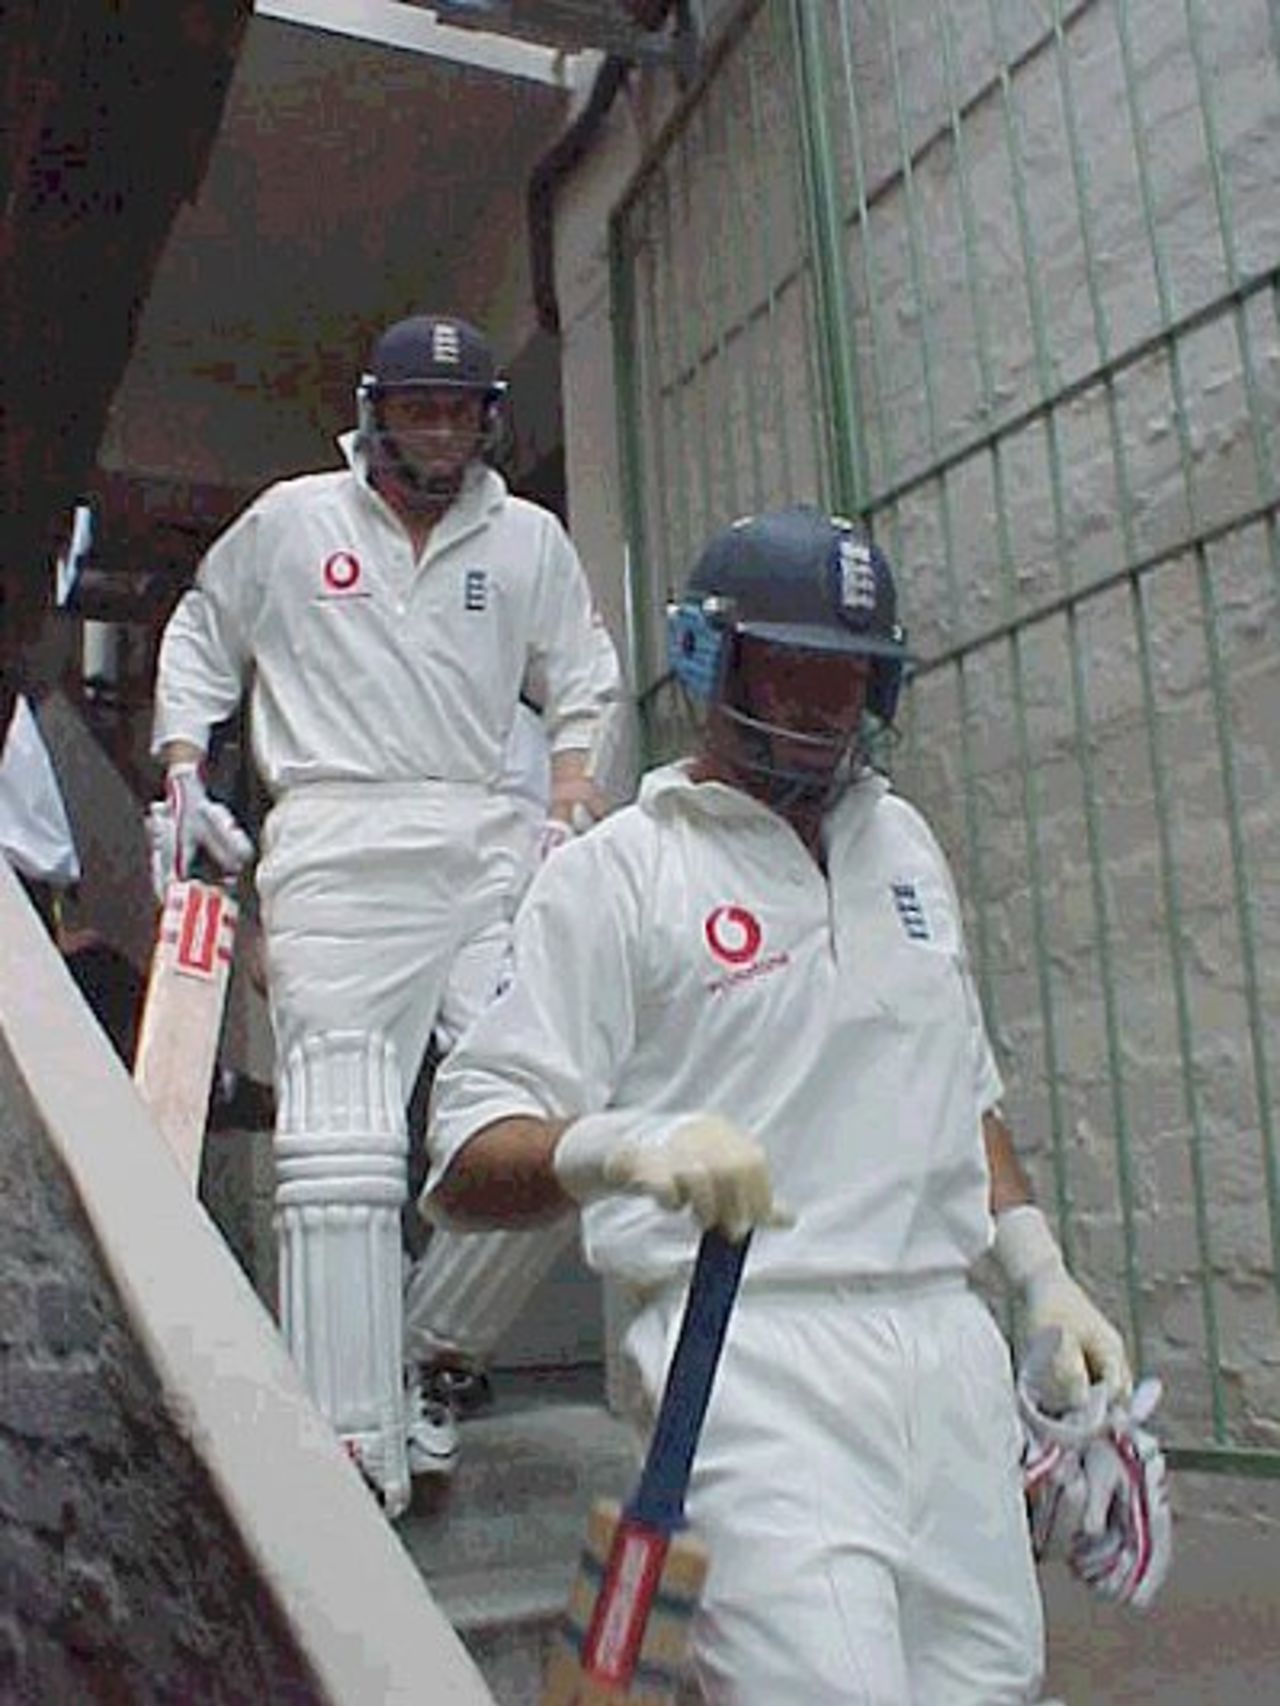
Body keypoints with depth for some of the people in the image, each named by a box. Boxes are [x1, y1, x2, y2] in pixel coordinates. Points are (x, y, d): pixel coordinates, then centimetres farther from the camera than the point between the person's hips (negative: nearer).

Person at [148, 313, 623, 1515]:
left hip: (482, 847, 3)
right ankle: (350, 1441, -15)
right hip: (332, 846, -3)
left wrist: (573, 767, 8)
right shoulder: (288, 518, 13)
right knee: (340, 1136, -14)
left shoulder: (528, 538, 16)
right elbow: (198, 638, 22)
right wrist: (183, 767, 10)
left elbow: (582, 665, 26)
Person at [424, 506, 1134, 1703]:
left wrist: (1045, 1278, 15)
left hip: (951, 1341, 6)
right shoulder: (616, 869, -3)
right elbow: (464, 1163, -10)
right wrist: (621, 1144, -30)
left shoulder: (903, 841, 18)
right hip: (749, 1346, -6)